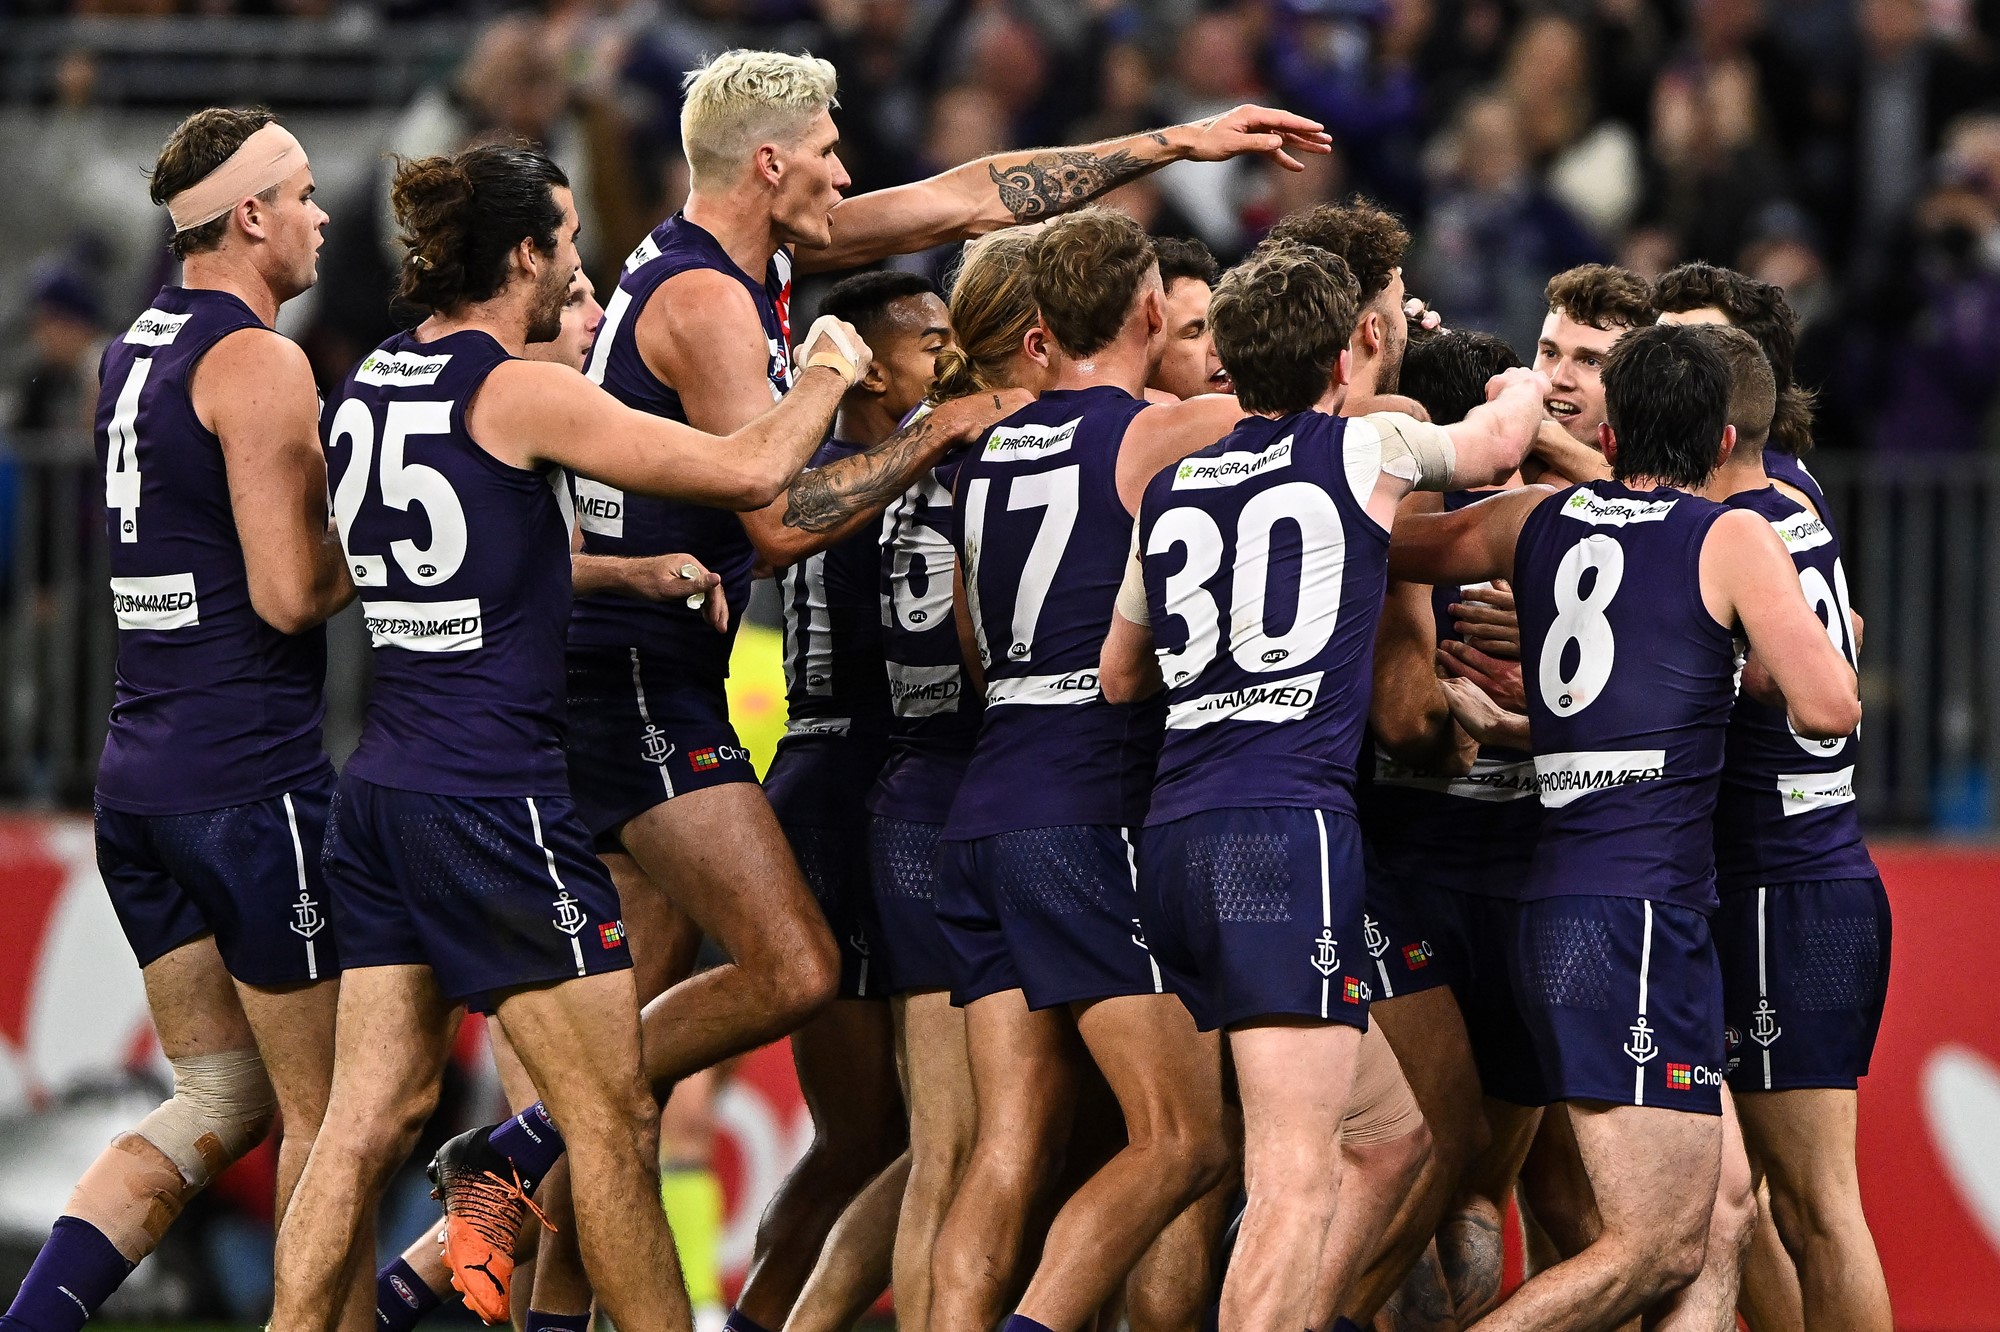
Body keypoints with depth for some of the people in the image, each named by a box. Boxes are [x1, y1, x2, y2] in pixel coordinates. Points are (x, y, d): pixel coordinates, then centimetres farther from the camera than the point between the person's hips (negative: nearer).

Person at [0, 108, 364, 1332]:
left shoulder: (132, 353, 15)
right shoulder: (258, 362, -12)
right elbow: (290, 593, -18)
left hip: (142, 772, 9)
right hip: (254, 773, -9)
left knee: (222, 1099, 12)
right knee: (327, 1113, 2)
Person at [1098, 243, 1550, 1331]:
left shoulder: (1173, 487, 17)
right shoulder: (1366, 448, 4)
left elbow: (1119, 676, 29)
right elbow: (1500, 440, 26)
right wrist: (1525, 385, 47)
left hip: (1174, 834, 7)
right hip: (1288, 825, -7)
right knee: (1296, 1179, -12)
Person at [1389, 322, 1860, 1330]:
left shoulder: (1538, 521, 13)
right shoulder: (1732, 539, -2)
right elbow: (1827, 709, -8)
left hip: (1555, 901, 7)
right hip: (1644, 912, -7)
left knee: (1722, 1214, 11)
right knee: (1656, 1247, -7)